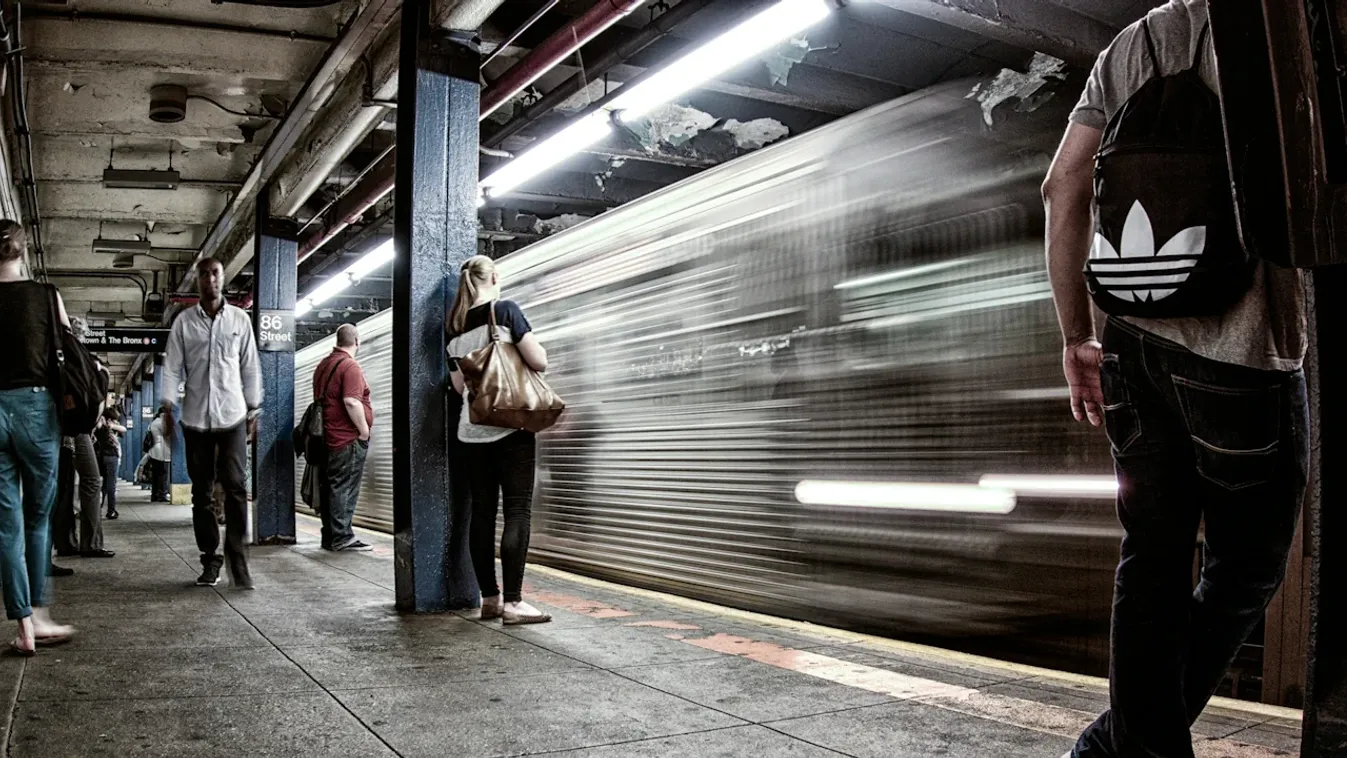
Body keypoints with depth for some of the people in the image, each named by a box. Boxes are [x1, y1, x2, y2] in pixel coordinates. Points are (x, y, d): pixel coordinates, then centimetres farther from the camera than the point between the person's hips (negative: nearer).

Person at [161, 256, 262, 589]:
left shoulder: (240, 319, 6)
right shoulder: (184, 321, 6)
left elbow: (250, 367, 8)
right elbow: (172, 366, 4)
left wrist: (253, 409, 6)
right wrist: (168, 406, -5)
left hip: (232, 415, -1)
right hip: (195, 417, 1)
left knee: (236, 488, -8)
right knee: (201, 492, 6)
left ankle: (237, 559, -5)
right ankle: (210, 559, 14)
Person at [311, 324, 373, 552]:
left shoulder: (323, 365, 16)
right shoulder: (350, 366, -13)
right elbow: (351, 401, -24)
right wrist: (364, 430, -14)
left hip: (327, 437, 9)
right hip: (348, 438, -9)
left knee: (328, 487, 11)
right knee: (345, 488, -6)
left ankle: (329, 537, 16)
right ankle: (342, 537, -5)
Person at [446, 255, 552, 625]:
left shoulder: (454, 327, 11)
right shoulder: (505, 310, -6)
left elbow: (459, 384, 16)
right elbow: (539, 362, -11)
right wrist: (535, 344, 9)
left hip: (472, 431, 6)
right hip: (510, 428, -6)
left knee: (482, 512, 8)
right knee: (518, 511, -5)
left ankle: (489, 598, 12)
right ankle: (513, 601, -9)